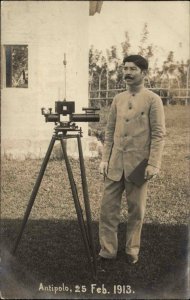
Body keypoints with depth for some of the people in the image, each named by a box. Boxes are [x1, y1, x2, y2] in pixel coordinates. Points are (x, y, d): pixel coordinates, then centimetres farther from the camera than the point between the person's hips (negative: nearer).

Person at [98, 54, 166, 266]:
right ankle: (107, 250, 16)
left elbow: (158, 134, -8)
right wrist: (105, 158, 4)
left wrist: (153, 164, -14)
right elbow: (109, 131, 12)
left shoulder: (152, 100, -4)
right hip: (115, 163, 5)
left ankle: (132, 251, 24)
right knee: (108, 207, 4)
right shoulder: (118, 99, 11)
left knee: (136, 210, 8)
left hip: (138, 163, -4)